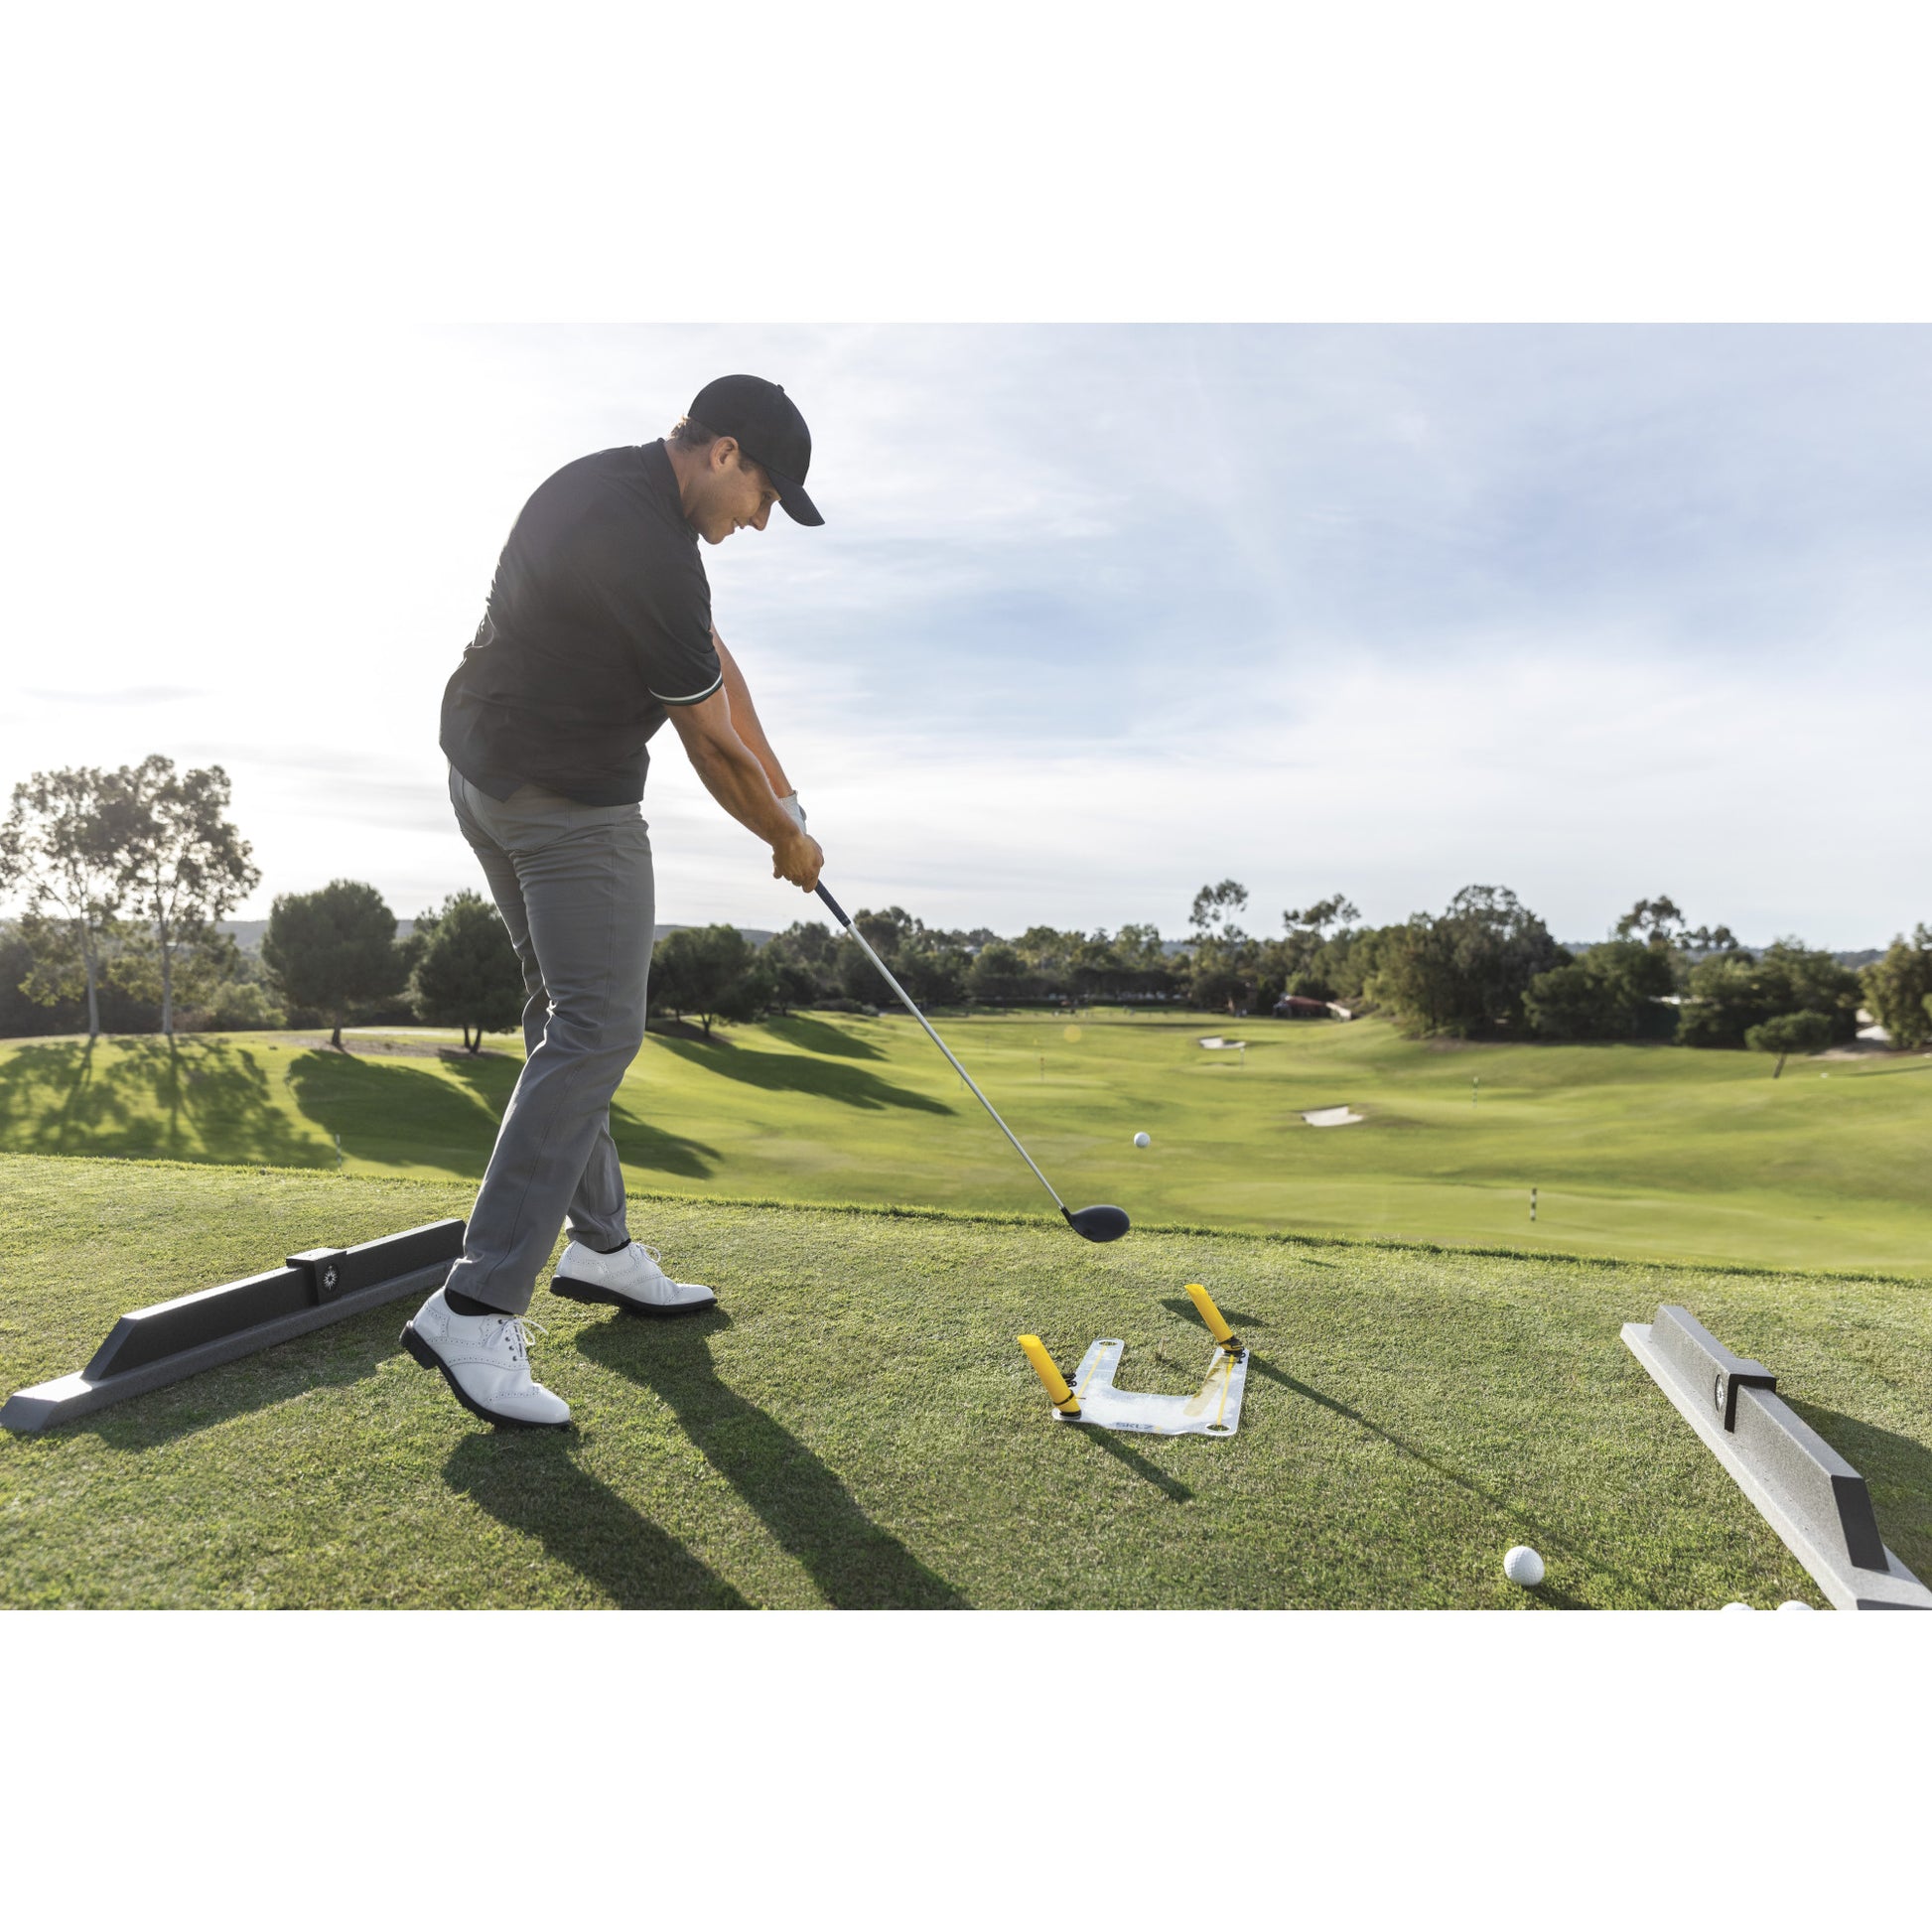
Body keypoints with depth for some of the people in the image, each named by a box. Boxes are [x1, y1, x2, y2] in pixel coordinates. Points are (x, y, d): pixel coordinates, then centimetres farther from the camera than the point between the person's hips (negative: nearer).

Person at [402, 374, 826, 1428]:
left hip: (487, 775, 11)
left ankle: (599, 1245, 25)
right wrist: (789, 838, 2)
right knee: (595, 1034, -12)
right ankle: (476, 1306, -11)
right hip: (571, 805, -11)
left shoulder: (610, 482, 10)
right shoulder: (650, 552, -22)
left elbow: (713, 661, 9)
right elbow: (713, 748, -14)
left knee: (568, 1014, 14)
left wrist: (782, 791, 8)